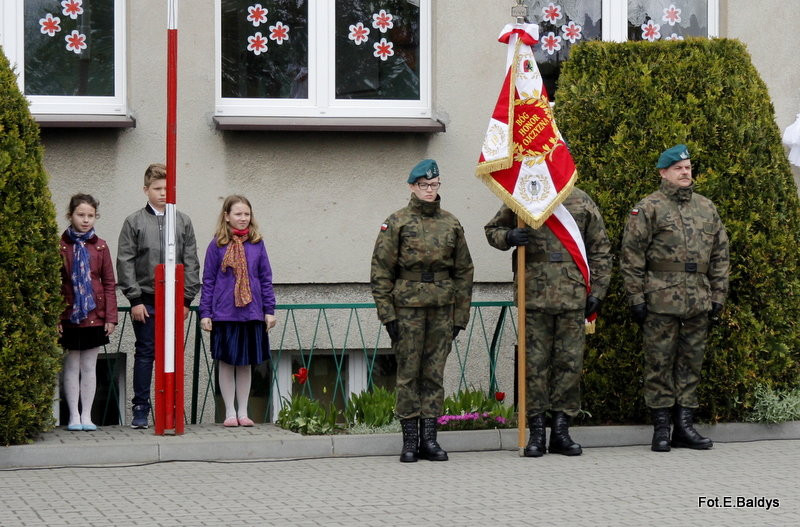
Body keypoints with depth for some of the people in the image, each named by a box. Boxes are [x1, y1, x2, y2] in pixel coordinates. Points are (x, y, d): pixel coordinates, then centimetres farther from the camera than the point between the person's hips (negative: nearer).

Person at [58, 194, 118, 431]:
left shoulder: (100, 247, 3)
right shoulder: (60, 247, -3)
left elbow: (109, 284, 5)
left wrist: (111, 317, -1)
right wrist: (55, 318, -6)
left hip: (95, 316, 1)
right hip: (69, 315, -1)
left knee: (90, 367, 7)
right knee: (71, 366, 5)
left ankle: (87, 415, 13)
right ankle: (74, 415, 11)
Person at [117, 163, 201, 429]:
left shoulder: (183, 222, 8)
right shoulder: (134, 222, 3)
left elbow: (191, 263, 7)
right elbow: (125, 263, -1)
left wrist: (187, 298, 0)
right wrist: (135, 299, -7)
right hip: (145, 301, -2)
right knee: (145, 354, 1)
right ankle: (141, 409, 6)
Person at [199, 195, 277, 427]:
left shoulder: (257, 244, 4)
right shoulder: (217, 245, -1)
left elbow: (266, 279, 9)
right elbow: (208, 281, 2)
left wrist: (269, 310, 6)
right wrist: (205, 313, -1)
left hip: (252, 313, 2)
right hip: (224, 313, -2)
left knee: (246, 363, 9)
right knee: (226, 363, 4)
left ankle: (243, 412, 16)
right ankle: (230, 412, 12)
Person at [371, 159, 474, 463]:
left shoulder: (451, 224, 10)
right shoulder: (397, 223, -1)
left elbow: (463, 272, 13)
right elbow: (381, 272, -2)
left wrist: (460, 317, 9)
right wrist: (387, 315, -8)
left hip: (442, 310, 3)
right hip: (407, 309, -3)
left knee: (435, 374, 4)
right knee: (408, 373, -1)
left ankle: (429, 438, 9)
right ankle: (409, 440, 4)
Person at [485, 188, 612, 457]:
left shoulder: (582, 201, 11)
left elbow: (600, 250, 13)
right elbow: (492, 229, 16)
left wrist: (596, 292, 7)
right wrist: (508, 237, -8)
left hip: (573, 296, 1)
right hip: (533, 295, -1)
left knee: (570, 362, 2)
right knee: (534, 362, 0)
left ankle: (561, 430, 10)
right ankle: (536, 431, 6)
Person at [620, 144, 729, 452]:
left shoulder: (707, 208, 15)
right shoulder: (648, 209, -1)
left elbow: (720, 254, 17)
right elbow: (631, 256, -4)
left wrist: (718, 295, 10)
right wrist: (636, 297, -10)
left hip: (698, 301, 5)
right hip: (661, 300, -5)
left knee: (691, 363, 7)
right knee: (659, 363, -1)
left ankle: (685, 426, 13)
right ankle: (661, 429, 4)